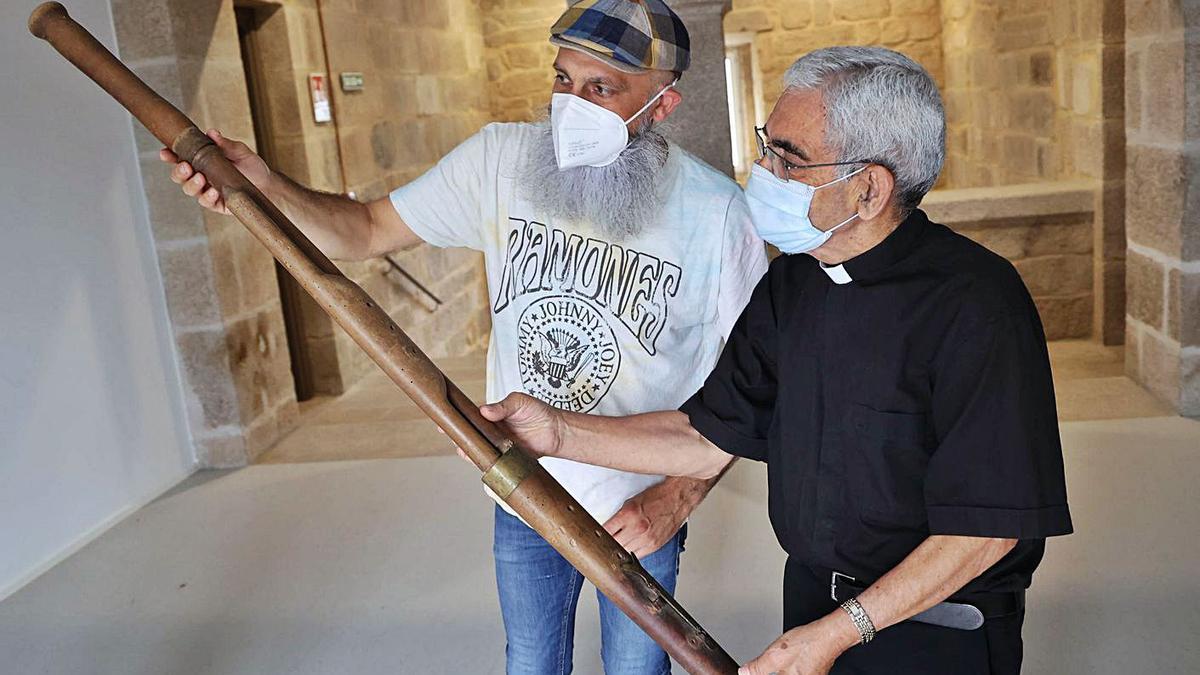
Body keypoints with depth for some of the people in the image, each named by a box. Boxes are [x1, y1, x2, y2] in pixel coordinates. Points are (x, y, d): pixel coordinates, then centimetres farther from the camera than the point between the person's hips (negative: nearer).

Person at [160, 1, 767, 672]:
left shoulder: (717, 211, -19)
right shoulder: (502, 160, -11)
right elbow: (367, 231, -4)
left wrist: (680, 493, -20)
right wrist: (265, 186, -22)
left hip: (640, 514, -2)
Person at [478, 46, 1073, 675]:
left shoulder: (974, 303, -23)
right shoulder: (790, 283, -2)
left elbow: (989, 524, -21)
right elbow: (709, 438, 1)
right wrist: (558, 431, -9)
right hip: (810, 600, 6)